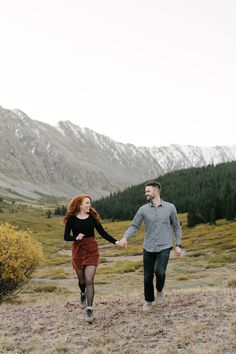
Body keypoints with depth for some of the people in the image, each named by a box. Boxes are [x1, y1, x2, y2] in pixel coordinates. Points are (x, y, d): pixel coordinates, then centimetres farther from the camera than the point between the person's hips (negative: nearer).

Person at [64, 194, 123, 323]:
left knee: (89, 280, -10)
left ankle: (89, 310, -7)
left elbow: (102, 232, 3)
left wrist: (115, 242, -8)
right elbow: (66, 237, -2)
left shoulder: (92, 217, 1)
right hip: (78, 251, 0)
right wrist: (76, 237, -23)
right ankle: (83, 294, 48)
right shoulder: (71, 219, -3)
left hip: (92, 251, 0)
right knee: (82, 280, 14)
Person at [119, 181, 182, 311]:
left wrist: (178, 245, 2)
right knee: (148, 276, 6)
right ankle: (149, 300, 31)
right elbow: (134, 226, 0)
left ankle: (160, 290, 11)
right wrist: (125, 237, -18)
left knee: (159, 272, -22)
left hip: (164, 247, -2)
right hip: (148, 248, 2)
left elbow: (176, 226, 8)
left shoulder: (170, 207, -1)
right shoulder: (143, 209, 0)